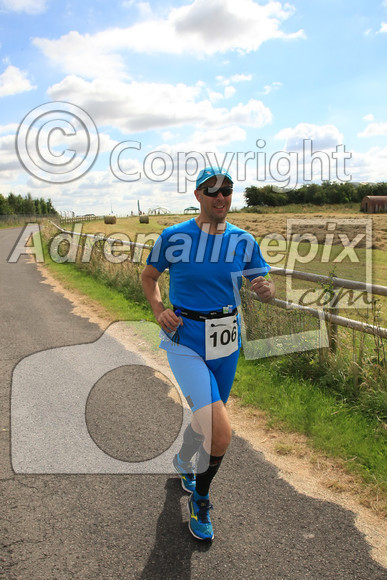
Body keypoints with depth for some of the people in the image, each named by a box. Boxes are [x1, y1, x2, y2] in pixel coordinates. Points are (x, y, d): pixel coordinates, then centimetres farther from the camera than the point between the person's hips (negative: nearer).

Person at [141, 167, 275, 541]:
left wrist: (265, 289, -19)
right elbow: (148, 276, 6)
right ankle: (184, 462, 17)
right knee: (220, 432, -18)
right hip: (185, 340, -4)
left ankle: (199, 496, 49)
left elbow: (265, 290, 5)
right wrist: (159, 311, -11)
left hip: (227, 341, 4)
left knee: (210, 424, 19)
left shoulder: (243, 240, 0)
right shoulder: (174, 237, -8)